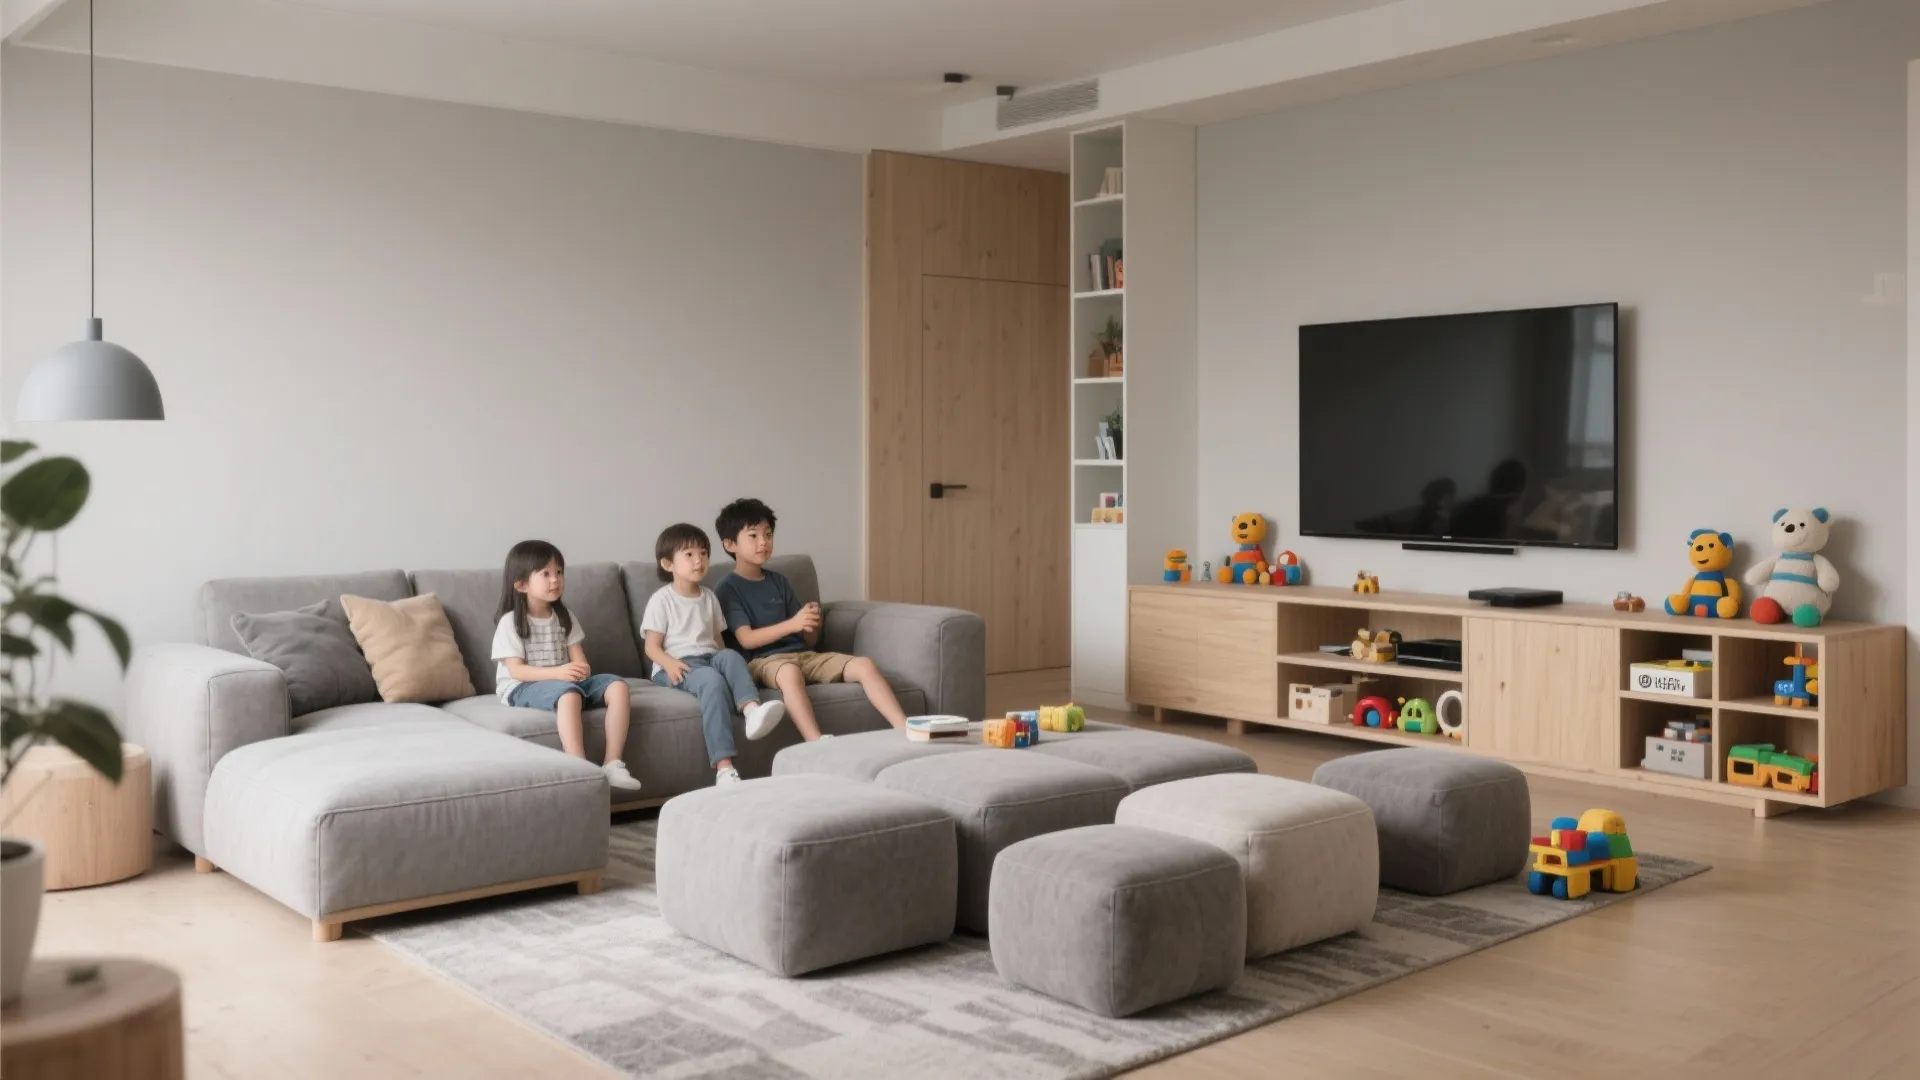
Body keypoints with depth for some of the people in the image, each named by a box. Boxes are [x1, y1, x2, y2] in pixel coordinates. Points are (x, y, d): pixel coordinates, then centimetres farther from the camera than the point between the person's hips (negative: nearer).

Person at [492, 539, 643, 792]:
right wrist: (558, 672, -30)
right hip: (523, 688, -6)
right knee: (569, 693, -39)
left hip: (565, 681, 6)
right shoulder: (511, 622, -7)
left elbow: (578, 657, 7)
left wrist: (581, 670, -19)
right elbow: (517, 670, -15)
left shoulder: (564, 617, 11)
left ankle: (612, 764, -25)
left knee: (618, 686, -18)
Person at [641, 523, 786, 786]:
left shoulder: (709, 597, 18)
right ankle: (724, 767, -50)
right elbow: (652, 647, -2)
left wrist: (725, 663, -2)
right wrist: (670, 663, -23)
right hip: (676, 666, -5)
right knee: (712, 679, -37)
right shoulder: (661, 599, 1)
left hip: (710, 658, 5)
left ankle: (752, 710, -58)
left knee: (730, 656, -30)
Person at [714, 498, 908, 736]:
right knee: (789, 672, -42)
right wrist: (793, 624, -22)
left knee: (865, 665, -16)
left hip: (804, 654, 6)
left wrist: (812, 625, -7)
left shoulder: (778, 580, 19)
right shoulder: (729, 588, 2)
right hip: (763, 660, -6)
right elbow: (746, 639, -11)